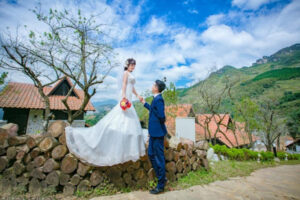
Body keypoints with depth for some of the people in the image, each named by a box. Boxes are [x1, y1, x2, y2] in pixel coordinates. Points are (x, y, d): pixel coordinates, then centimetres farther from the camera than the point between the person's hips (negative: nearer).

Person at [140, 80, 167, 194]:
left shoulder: (158, 99, -20)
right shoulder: (156, 99, 9)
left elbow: (162, 116, -26)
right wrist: (144, 103, 30)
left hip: (158, 133, -10)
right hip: (154, 132, 10)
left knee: (159, 158, 4)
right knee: (151, 154, 19)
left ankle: (161, 185, 23)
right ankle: (162, 177, 35)